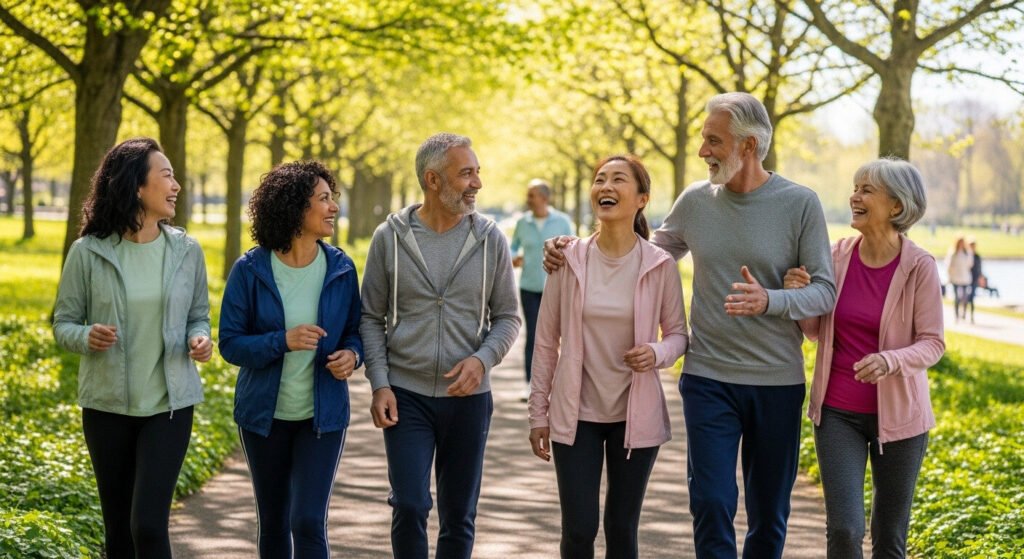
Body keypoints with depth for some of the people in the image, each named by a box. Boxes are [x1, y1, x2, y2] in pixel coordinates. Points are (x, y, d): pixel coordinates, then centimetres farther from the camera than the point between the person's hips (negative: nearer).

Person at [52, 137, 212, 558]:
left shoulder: (186, 251, -2)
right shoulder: (88, 253, -6)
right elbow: (63, 323, 1)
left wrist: (199, 339, -13)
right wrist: (87, 337, -22)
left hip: (169, 405, 0)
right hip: (107, 405, 0)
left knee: (149, 525, -12)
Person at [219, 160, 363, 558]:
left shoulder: (340, 268, -4)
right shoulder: (250, 271, -9)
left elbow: (354, 331, 8)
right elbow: (230, 343, -9)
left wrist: (352, 355, -16)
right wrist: (282, 342, -26)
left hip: (322, 415, 0)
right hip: (265, 415, 0)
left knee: (309, 522, -10)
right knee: (273, 522, 14)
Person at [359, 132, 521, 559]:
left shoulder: (490, 239, 0)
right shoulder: (390, 237, -2)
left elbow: (508, 317, 5)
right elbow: (372, 318, 2)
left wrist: (483, 359, -14)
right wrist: (379, 384, -7)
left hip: (468, 397, 2)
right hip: (406, 396, -1)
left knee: (459, 516, 9)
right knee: (409, 508, -8)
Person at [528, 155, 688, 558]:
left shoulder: (659, 265, -5)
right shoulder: (570, 259, -3)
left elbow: (678, 333, 5)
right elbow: (546, 340, 2)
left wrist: (658, 353, -18)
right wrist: (538, 413, 2)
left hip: (636, 416, 0)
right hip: (575, 414, 0)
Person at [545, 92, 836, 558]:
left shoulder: (800, 204, -6)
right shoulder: (695, 201, 3)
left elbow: (825, 292, -6)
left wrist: (769, 301, -25)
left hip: (777, 382, -1)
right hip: (708, 378, 1)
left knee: (769, 513, 10)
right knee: (711, 503, -6)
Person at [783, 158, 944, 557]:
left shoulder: (919, 267, -11)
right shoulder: (838, 255, -2)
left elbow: (932, 344, -10)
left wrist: (889, 361, -29)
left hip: (896, 414, -2)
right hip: (837, 412, 2)